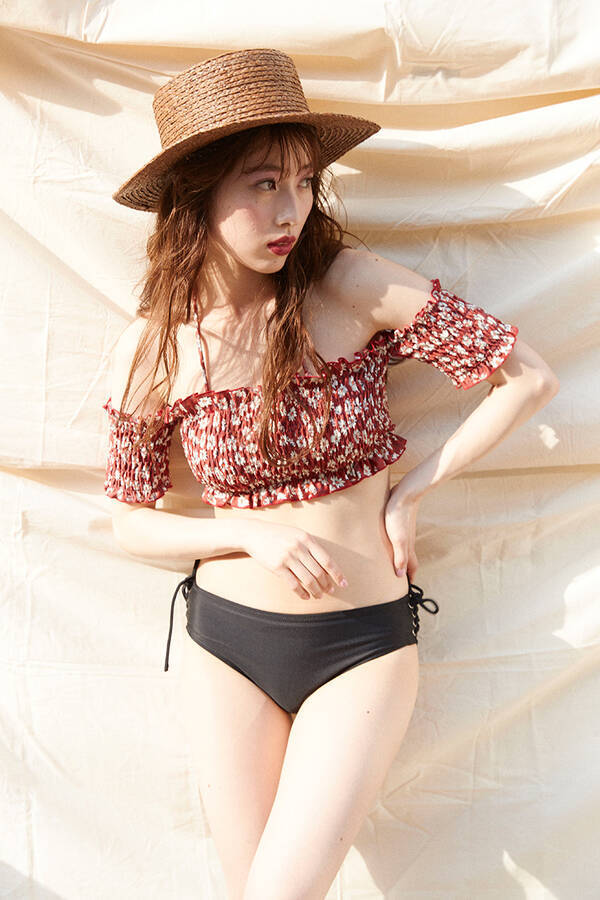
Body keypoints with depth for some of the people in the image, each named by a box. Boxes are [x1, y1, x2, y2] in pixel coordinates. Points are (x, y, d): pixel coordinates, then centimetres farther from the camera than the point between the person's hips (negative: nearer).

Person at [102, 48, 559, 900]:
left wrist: (411, 492, -8)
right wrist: (253, 535, -14)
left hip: (363, 646, -2)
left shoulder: (356, 287, -13)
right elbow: (132, 521, 2)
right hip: (227, 644, 2)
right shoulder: (154, 348, -7)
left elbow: (530, 377, -9)